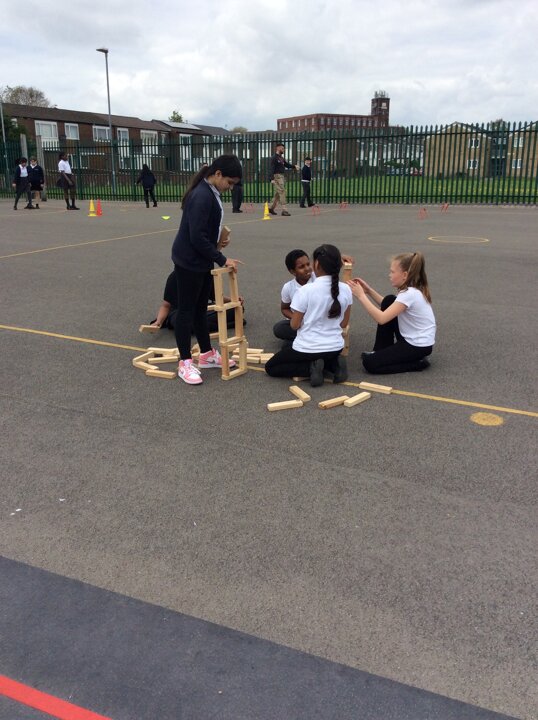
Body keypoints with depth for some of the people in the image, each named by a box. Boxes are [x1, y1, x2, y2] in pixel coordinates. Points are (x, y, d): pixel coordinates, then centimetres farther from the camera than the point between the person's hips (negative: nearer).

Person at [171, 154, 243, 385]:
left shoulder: (212, 193, 7)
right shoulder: (202, 196, -23)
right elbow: (197, 236, -26)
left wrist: (217, 257, 11)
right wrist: (222, 259, -19)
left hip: (201, 260, 9)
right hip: (189, 261, -9)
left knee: (201, 307, 16)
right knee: (186, 309, -1)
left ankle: (207, 354, 27)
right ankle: (185, 363, 8)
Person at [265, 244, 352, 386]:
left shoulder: (305, 290, -18)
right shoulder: (345, 289, -5)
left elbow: (294, 325, -9)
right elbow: (343, 323, 5)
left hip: (307, 349, -5)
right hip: (335, 348, 5)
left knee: (270, 367, 15)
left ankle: (311, 368, -6)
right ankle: (334, 364, 6)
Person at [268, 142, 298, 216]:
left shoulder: (281, 158, 17)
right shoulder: (274, 157, -9)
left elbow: (287, 164, 18)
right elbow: (272, 168, -16)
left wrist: (294, 166, 1)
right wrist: (272, 179, -24)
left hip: (281, 176, 9)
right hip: (277, 176, -9)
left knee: (278, 193, 12)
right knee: (282, 192, -13)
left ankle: (272, 208, 21)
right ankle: (284, 210, -16)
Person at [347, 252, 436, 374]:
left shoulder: (409, 295, -25)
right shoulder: (411, 289, 5)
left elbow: (381, 319, -30)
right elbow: (387, 308, 12)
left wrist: (361, 295, -24)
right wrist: (368, 290, 3)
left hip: (419, 346, -10)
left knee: (369, 363, -12)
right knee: (388, 300, 9)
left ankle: (417, 363, -3)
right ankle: (382, 352, 16)